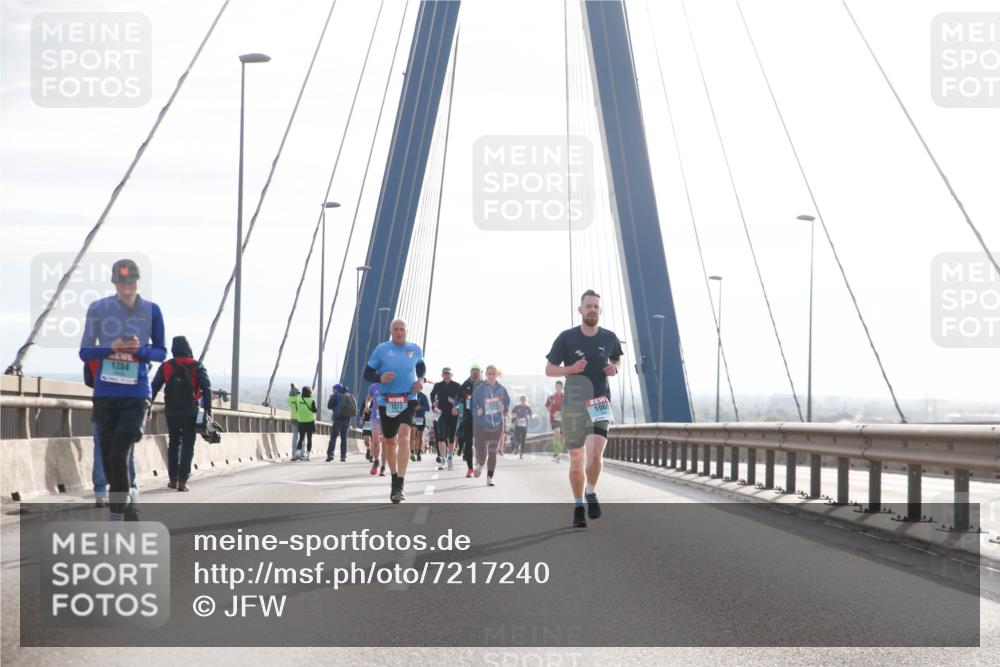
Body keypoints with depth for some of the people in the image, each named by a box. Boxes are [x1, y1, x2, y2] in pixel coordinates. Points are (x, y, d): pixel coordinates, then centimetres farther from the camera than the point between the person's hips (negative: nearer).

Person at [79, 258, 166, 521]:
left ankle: (117, 513, -8)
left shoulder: (151, 311, 1)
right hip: (105, 393, 2)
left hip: (136, 394, -2)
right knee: (108, 457, 7)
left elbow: (161, 352, 8)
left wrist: (141, 349, -14)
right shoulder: (98, 309, 0)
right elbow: (85, 352, 3)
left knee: (120, 456, -14)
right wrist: (111, 348, -16)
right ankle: (123, 506, 24)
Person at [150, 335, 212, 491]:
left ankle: (173, 478, 18)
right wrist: (208, 410, -5)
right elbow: (206, 388, -9)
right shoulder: (197, 367, -2)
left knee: (173, 444, 17)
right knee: (187, 445, 3)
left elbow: (154, 388, -1)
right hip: (190, 413, -2)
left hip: (171, 413, 2)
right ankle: (182, 480, -7)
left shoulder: (165, 367, 1)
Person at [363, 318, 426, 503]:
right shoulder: (381, 349, -2)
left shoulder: (415, 349, 4)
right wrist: (380, 378, -20)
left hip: (408, 400, -1)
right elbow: (367, 373, 1)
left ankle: (399, 485, -25)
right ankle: (394, 479, 36)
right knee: (390, 442, 13)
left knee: (404, 438, -21)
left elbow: (421, 366, 25)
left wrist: (420, 379, 4)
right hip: (386, 402, 1)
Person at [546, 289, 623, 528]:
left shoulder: (609, 338, 2)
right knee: (576, 459, 5)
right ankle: (578, 505, 22)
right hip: (573, 404, 0)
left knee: (595, 454, -19)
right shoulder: (567, 338, -5)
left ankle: (591, 492, 8)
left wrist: (615, 369, -1)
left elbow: (617, 359, 22)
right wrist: (571, 369, -17)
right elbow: (549, 369, 1)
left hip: (600, 403, 0)